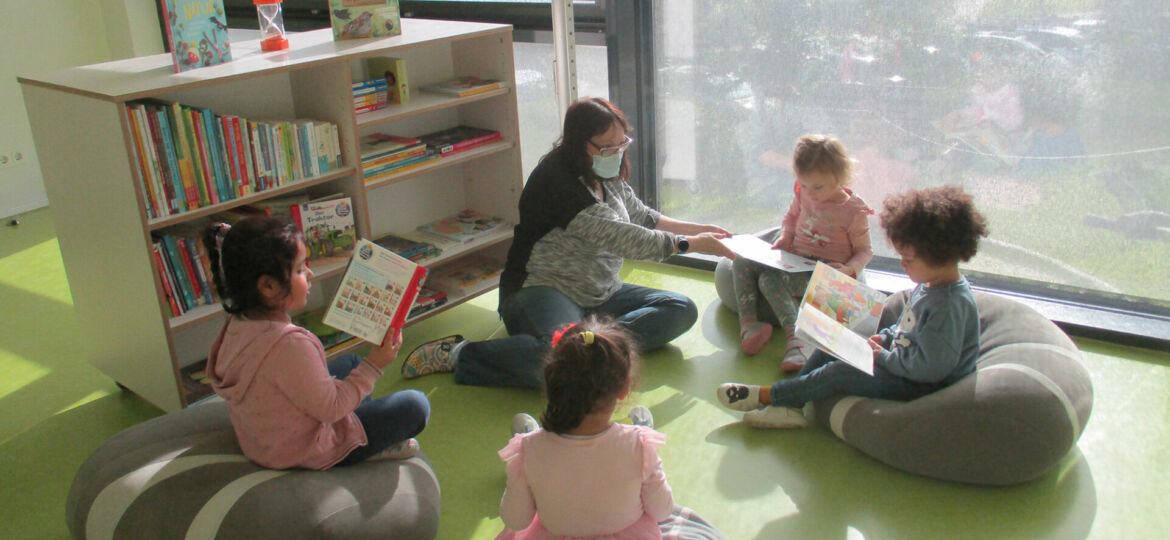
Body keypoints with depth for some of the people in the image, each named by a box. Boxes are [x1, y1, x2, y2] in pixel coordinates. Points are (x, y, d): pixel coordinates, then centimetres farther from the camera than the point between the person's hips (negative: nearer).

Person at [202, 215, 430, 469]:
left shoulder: (239, 324, -8)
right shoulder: (291, 345, -37)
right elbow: (329, 408, -26)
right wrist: (373, 366, -16)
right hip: (306, 453, -9)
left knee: (350, 362, 27)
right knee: (415, 405, -7)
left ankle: (368, 441, 29)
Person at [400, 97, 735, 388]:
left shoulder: (610, 177, 9)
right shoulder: (556, 181, -18)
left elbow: (642, 217, 24)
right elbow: (619, 238, -22)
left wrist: (697, 229, 10)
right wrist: (691, 244, -17)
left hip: (600, 296, 9)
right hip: (542, 291, -9)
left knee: (681, 310, -7)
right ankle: (459, 355, -17)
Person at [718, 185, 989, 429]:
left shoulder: (950, 306, -28)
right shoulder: (929, 285, 4)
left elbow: (930, 367, -30)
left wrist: (882, 356, -19)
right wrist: (883, 338, 1)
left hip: (918, 386, -10)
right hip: (899, 359, 10)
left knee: (838, 373, -17)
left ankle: (765, 395, -5)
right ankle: (789, 408, -1)